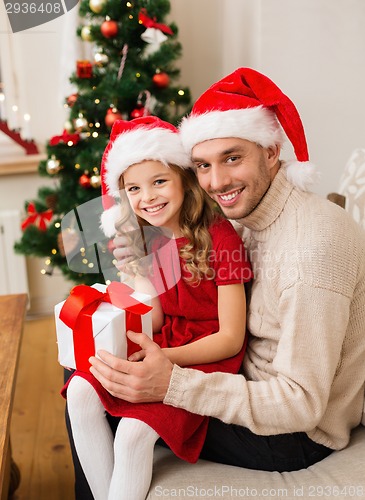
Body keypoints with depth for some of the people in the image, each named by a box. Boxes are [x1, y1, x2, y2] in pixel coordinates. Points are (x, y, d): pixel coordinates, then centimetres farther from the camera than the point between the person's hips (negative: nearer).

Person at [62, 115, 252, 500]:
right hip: (161, 346, 6)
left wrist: (163, 358, -27)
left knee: (134, 432, -24)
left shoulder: (220, 236, -17)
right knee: (81, 392, -12)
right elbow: (154, 323, 2)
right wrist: (136, 271, -14)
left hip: (209, 355, -6)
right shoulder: (147, 240, 3)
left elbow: (231, 339, -16)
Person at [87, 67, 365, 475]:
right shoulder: (254, 214, -3)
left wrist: (171, 384, -36)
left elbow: (302, 404, -28)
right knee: (86, 385, 10)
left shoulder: (315, 243, -30)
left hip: (297, 433, -8)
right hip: (259, 393, 8)